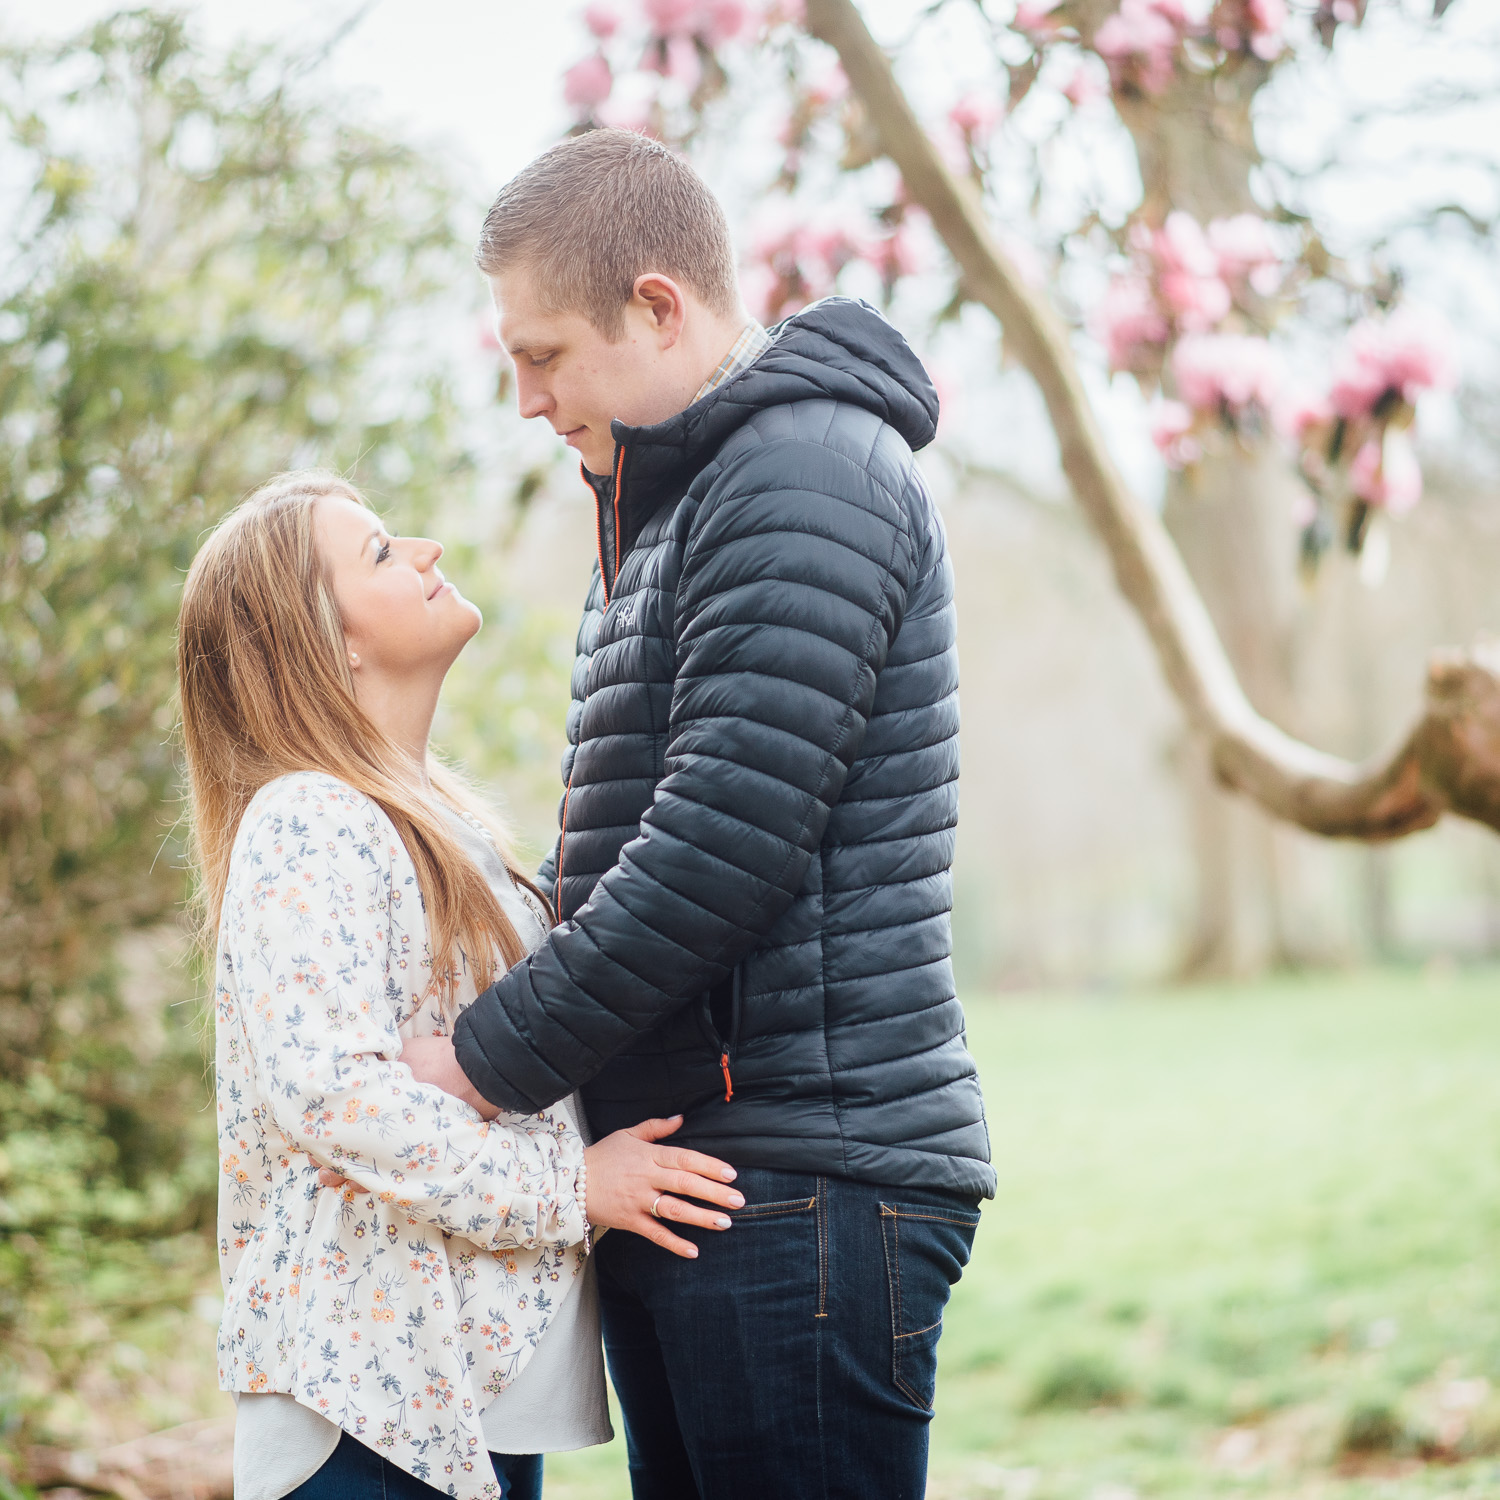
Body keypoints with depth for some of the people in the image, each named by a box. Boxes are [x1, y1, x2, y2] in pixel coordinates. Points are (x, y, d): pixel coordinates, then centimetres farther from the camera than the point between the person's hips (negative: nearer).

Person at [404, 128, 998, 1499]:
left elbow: (723, 843, -21)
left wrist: (489, 1059, -14)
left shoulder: (808, 474, -12)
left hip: (809, 1177, -10)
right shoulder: (675, 498, 20)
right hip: (680, 1172, 10)